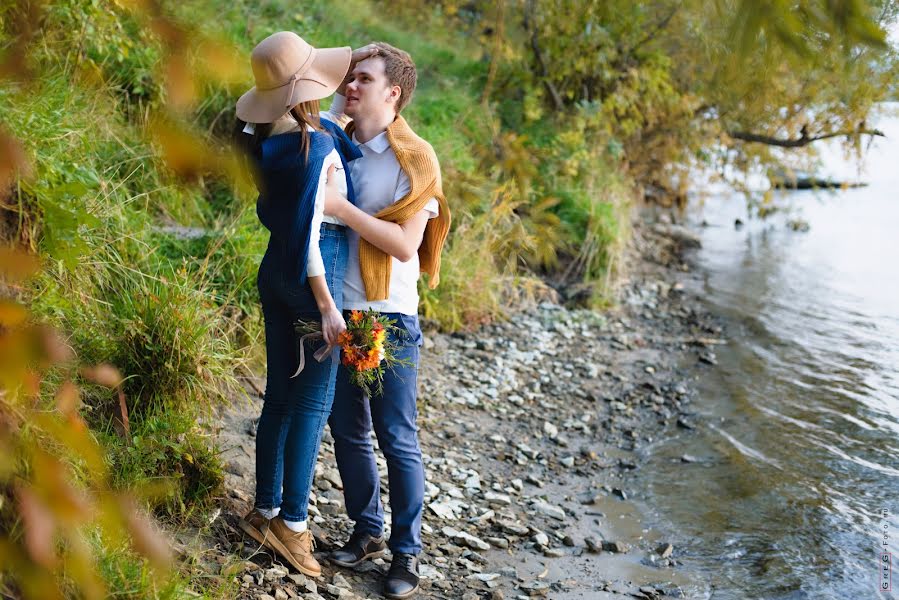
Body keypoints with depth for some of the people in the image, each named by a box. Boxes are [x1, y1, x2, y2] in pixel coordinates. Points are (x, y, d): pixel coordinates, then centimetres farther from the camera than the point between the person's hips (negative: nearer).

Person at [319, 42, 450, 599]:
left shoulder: (413, 160, -9)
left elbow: (405, 244, -16)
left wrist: (342, 209, -23)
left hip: (388, 319, -5)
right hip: (335, 312, 5)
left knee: (398, 440, 3)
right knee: (348, 432, 14)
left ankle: (407, 551, 15)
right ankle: (368, 530, 31)